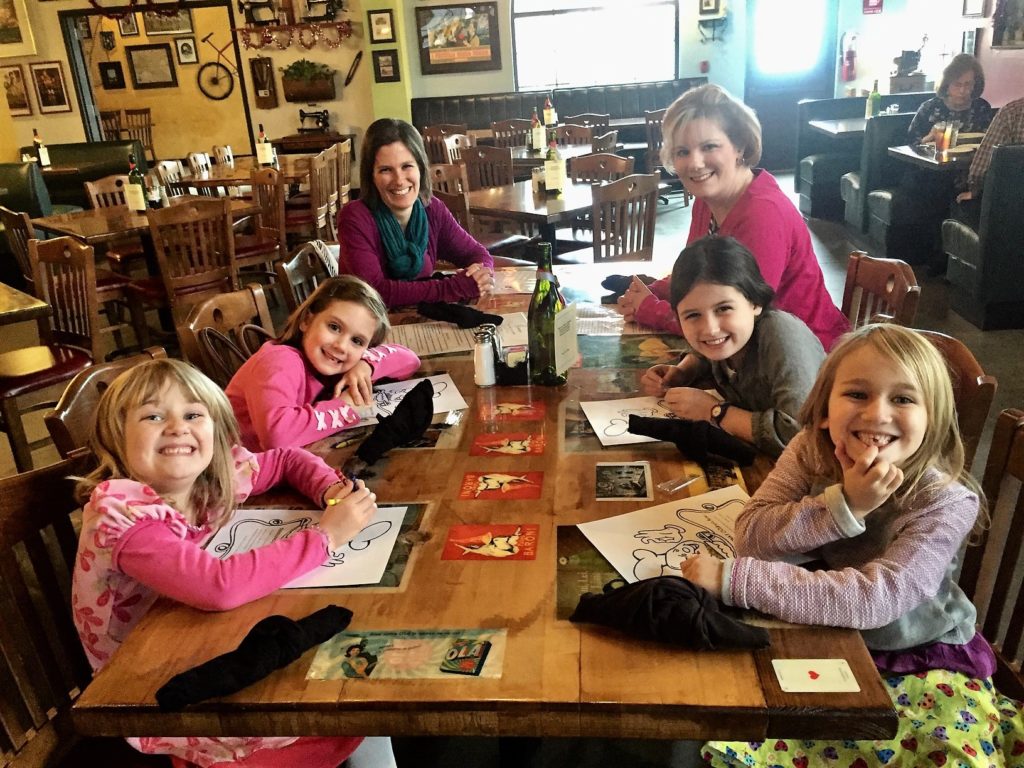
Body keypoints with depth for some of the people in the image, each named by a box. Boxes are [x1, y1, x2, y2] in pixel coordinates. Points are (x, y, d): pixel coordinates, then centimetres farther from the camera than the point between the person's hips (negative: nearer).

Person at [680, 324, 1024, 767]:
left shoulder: (946, 503, -23)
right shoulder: (810, 451, -13)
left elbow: (875, 598, -34)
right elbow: (752, 536, -20)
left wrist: (732, 578, -39)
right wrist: (843, 505, -35)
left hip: (920, 668, -1)